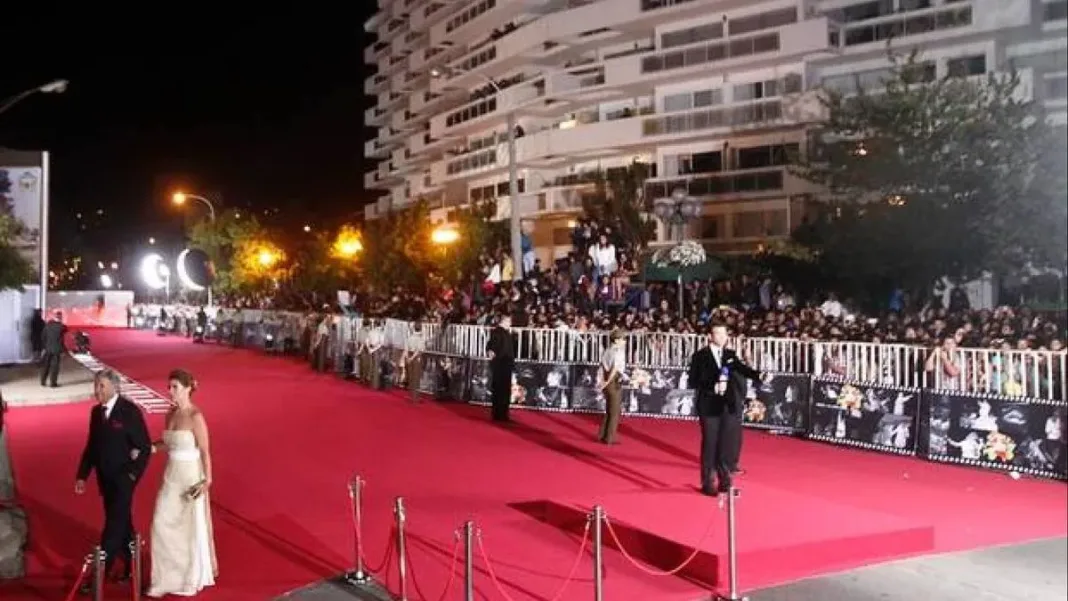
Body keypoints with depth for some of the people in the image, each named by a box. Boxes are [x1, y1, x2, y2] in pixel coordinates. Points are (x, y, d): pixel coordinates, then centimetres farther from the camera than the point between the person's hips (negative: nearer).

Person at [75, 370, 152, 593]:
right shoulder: (96, 412, 5)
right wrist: (82, 476, 7)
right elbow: (91, 446, 12)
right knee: (121, 523, 17)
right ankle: (131, 566, 30)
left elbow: (145, 447, -14)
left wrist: (133, 475, -17)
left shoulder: (130, 411, -15)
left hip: (123, 477, -7)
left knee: (113, 525, -4)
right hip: (104, 478, 7)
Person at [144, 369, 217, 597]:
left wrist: (207, 481, -19)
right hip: (171, 475, 7)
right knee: (162, 525, 8)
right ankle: (168, 576, 23)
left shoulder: (196, 417, -17)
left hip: (191, 476, -7)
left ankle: (194, 576, 27)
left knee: (192, 527, 8)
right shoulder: (171, 413, 4)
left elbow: (205, 452, -16)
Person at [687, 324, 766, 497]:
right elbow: (692, 381, -9)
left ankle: (724, 481, 21)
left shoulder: (730, 355, 8)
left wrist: (758, 375, -23)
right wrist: (713, 387, -20)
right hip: (709, 406, -4)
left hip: (728, 405, 4)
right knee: (710, 443, 4)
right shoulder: (700, 356, -6)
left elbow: (742, 369, -5)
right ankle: (708, 483, 16)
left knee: (728, 443, 8)